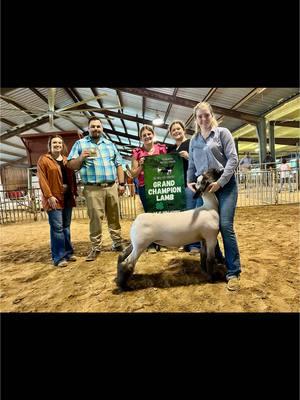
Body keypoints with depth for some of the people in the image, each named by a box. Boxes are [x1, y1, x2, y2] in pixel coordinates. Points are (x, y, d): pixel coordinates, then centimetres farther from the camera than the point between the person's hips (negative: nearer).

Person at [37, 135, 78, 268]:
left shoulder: (67, 160, 17)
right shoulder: (43, 159, 0)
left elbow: (72, 177, 16)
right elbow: (42, 179, -8)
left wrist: (75, 192, 7)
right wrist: (49, 196, -16)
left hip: (67, 197, 5)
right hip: (54, 198, -5)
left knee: (66, 226, 10)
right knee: (57, 227, -6)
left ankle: (68, 252, 20)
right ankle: (58, 257, 2)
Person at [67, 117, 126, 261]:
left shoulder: (110, 144, 19)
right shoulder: (80, 143, 9)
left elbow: (118, 165, 15)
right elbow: (71, 165, 4)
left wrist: (122, 183, 7)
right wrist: (81, 158, -15)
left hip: (112, 187, 3)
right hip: (93, 189, -3)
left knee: (114, 217, 9)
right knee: (95, 218, -1)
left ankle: (118, 243, 20)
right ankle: (96, 247, 11)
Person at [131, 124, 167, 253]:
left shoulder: (162, 148, 8)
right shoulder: (137, 152, 3)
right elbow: (133, 174, 2)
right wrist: (141, 165, -14)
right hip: (145, 187, -1)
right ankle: (151, 243, 18)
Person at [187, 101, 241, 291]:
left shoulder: (222, 132, 4)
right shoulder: (194, 140, 16)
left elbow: (233, 158, -5)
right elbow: (192, 165, 18)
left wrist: (220, 182, -15)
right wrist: (190, 181, 0)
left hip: (225, 184, -4)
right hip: (204, 186, 5)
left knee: (225, 226, -12)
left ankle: (234, 272, 1)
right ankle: (217, 260, 27)